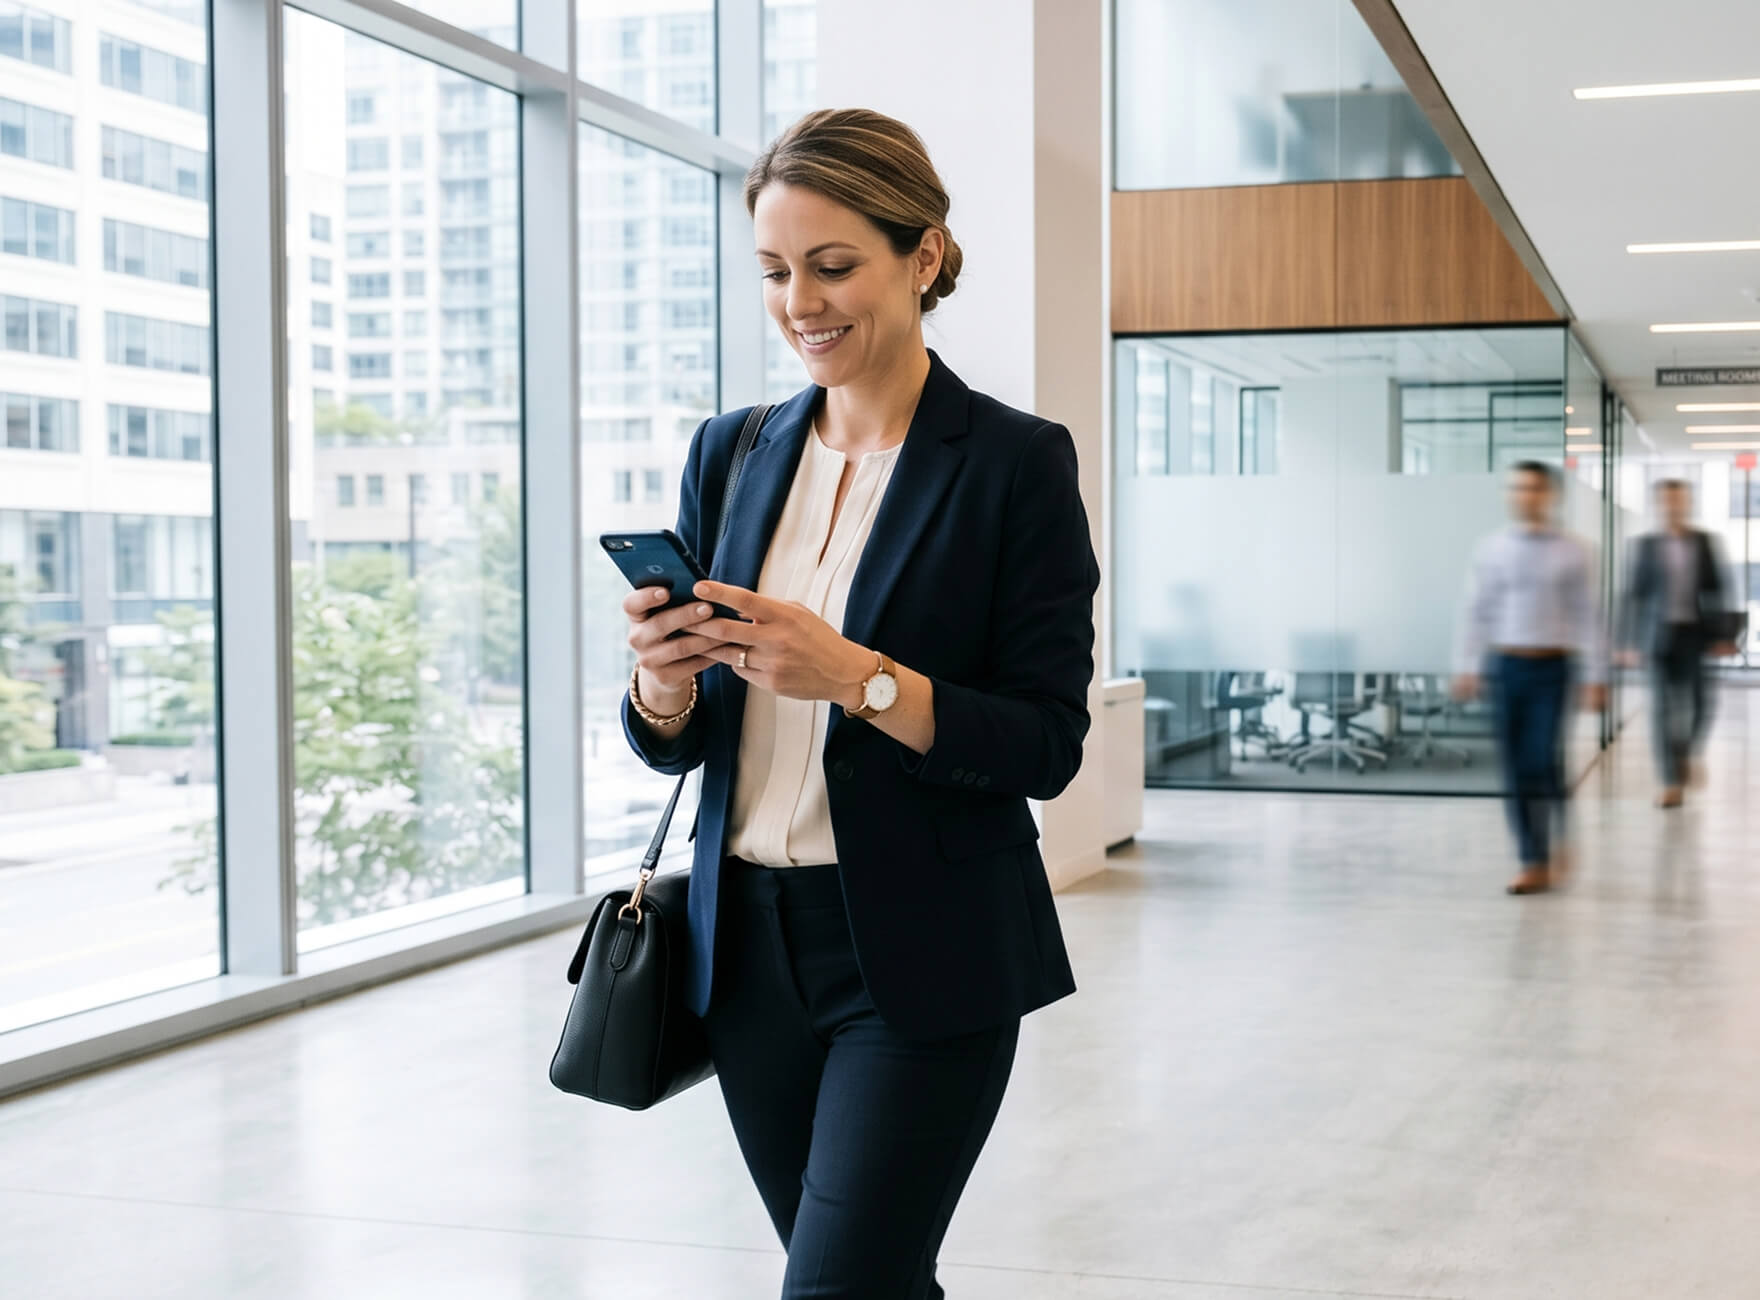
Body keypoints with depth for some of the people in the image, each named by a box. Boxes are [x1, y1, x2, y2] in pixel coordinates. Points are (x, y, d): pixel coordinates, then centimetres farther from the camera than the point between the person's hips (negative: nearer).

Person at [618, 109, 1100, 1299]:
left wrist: (855, 677, -24)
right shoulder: (732, 454, 7)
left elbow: (1047, 744, -10)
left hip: (924, 963, -5)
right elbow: (675, 745, 9)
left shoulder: (1017, 463, -7)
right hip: (750, 945, 5)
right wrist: (665, 679, -14)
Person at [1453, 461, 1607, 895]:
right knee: (1515, 767, 2)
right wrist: (1467, 668, 2)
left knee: (1544, 761, -11)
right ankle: (1533, 862, 10)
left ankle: (1556, 844, 15)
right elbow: (1477, 611, 7)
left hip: (1551, 667, -2)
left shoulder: (1572, 553, 0)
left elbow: (1588, 616, 0)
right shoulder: (1492, 549, 6)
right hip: (1506, 664, 2)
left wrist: (1596, 676, -4)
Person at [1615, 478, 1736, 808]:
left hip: (1697, 633, 1)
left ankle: (1687, 753, 31)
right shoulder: (1647, 545, 1)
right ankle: (1672, 783, -1)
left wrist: (1722, 635, 1)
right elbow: (1633, 595, 1)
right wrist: (1628, 643, -4)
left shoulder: (1705, 542, 4)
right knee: (1664, 707, -5)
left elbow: (1717, 591, 6)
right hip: (1661, 635, -1)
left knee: (1700, 704, 0)